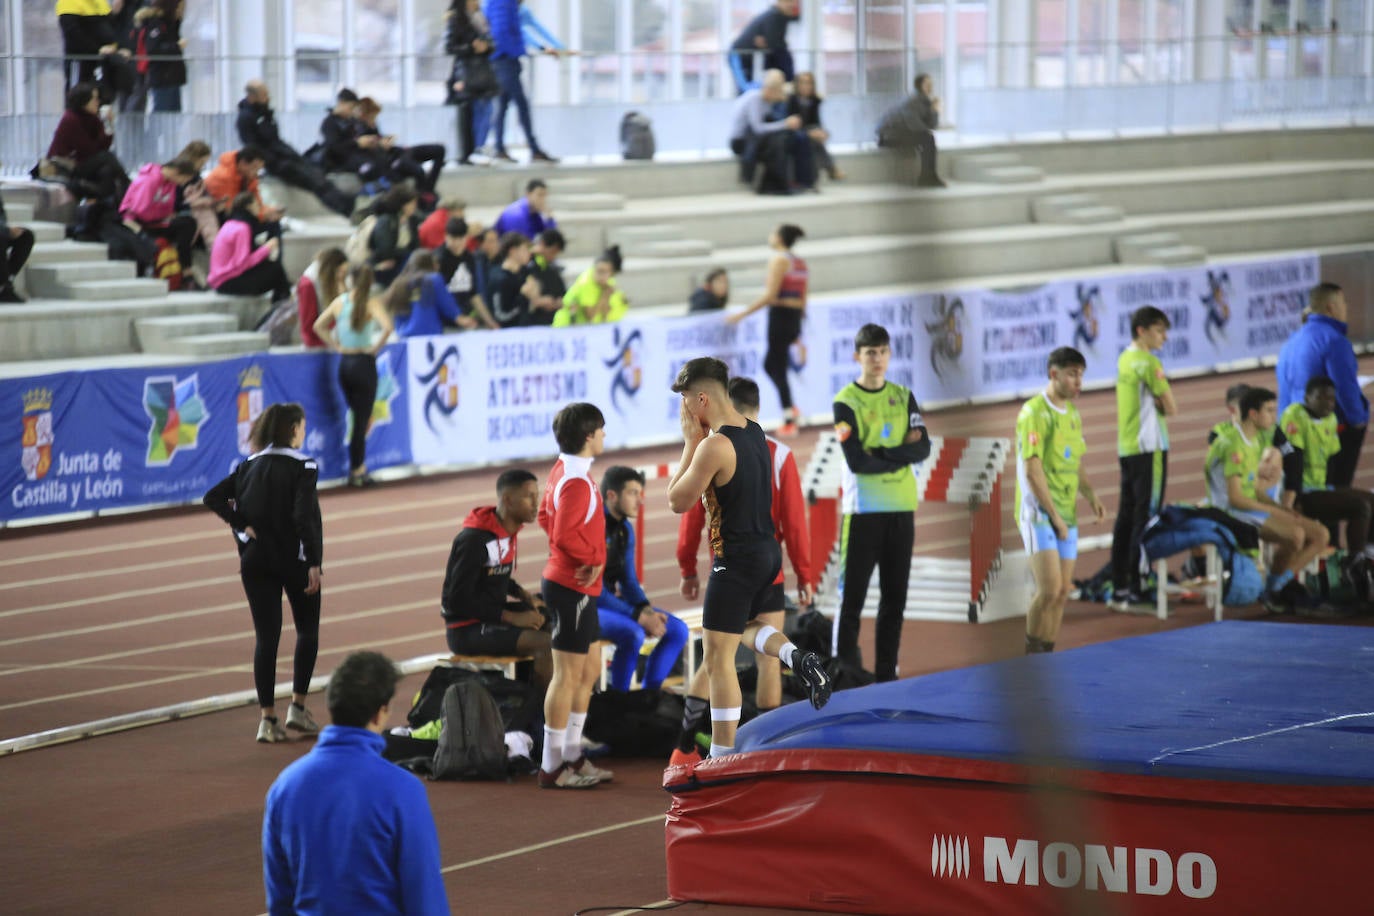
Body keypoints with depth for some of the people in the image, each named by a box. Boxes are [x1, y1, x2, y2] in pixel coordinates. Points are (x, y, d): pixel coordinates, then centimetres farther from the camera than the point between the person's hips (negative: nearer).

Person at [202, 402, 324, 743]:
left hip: (256, 561, 4)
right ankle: (297, 707, 10)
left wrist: (242, 526, -2)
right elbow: (303, 517, -19)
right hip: (295, 559, -4)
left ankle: (267, 719, 0)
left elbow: (213, 497, -1)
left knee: (265, 637, 4)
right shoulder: (302, 467, -10)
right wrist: (314, 563, -18)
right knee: (307, 631, 15)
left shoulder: (250, 466, 6)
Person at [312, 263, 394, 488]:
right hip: (364, 363, -5)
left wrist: (336, 346, 9)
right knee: (362, 420, 2)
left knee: (355, 416, 19)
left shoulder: (340, 301, 4)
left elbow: (319, 326, 10)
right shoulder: (372, 303, -11)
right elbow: (387, 327, -26)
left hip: (344, 362, 5)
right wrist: (375, 348, -11)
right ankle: (357, 472, 5)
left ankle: (359, 467, 20)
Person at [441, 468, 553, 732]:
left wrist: (524, 596, 2)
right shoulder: (474, 540, -21)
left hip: (493, 615, 9)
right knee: (546, 643, -25)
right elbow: (458, 599, -21)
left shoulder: (507, 531, 7)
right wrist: (511, 618, -20)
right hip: (467, 629, -9)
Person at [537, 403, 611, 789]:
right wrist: (593, 559, -15)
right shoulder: (577, 482, -21)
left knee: (587, 672, 17)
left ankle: (572, 756, 23)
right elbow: (564, 535, -31)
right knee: (568, 676, -5)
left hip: (576, 586, 10)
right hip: (573, 587, -10)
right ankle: (552, 767, -1)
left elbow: (546, 517, 19)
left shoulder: (563, 470, 9)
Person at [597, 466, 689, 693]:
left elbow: (629, 581, 10)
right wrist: (639, 616, -25)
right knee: (632, 634, -34)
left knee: (677, 630, -1)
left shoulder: (625, 529, 6)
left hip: (611, 601, 9)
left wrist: (647, 610, -10)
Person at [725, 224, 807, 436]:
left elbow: (770, 296, -16)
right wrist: (797, 329, 22)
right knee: (770, 364, 19)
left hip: (780, 315, -8)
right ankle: (791, 409, 9)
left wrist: (743, 314, -14)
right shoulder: (800, 263, 14)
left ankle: (789, 421, -2)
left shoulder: (779, 259, -10)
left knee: (777, 369, -1)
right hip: (796, 317, 8)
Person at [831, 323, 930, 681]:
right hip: (863, 512, -5)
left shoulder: (903, 397, 12)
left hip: (901, 510, 5)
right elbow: (856, 461, -14)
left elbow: (923, 447, 0)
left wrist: (881, 454, -13)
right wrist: (901, 455, -7)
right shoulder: (846, 402, -4)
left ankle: (886, 675, 14)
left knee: (895, 598, 7)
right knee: (852, 598, -4)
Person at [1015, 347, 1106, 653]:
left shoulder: (1073, 413, 14)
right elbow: (1032, 470, -17)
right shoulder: (1034, 413, -12)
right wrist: (1055, 516, -18)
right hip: (1039, 512, -8)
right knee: (1049, 590, -15)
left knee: (1062, 593, 6)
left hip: (1066, 514, 8)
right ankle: (1031, 656, -2)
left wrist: (1091, 496, 5)